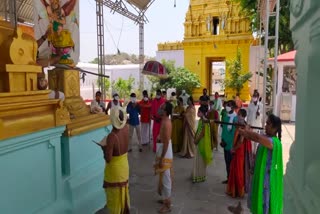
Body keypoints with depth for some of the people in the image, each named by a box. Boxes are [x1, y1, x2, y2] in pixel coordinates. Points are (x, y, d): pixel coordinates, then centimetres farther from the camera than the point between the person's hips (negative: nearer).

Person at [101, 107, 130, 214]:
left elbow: (108, 159, -27)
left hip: (114, 169, -7)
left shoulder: (111, 136, -32)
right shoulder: (126, 129, -12)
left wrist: (103, 148, -9)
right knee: (123, 191, 25)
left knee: (115, 194, 13)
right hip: (124, 166, 7)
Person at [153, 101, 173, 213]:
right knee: (165, 177, 21)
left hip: (165, 154, -10)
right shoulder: (165, 121, 7)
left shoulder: (166, 123, -24)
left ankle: (167, 205, 14)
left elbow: (166, 142, -25)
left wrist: (161, 158, -22)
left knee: (165, 179, 1)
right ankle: (166, 198, 36)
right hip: (164, 153, 10)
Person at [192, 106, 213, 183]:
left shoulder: (205, 121, -19)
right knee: (198, 159, 16)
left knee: (201, 159, 1)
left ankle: (200, 176, 13)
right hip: (198, 141, 9)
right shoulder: (200, 120, 9)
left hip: (202, 142, -9)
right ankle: (197, 175, 28)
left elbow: (203, 133, -20)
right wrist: (195, 138, 5)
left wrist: (197, 140, -14)